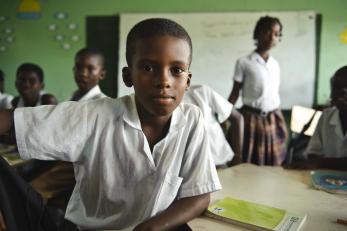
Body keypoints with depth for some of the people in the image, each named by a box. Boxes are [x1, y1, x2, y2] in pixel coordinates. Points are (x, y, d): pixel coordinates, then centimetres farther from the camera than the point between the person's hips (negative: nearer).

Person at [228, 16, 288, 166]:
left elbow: (275, 93, 13)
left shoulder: (275, 64, 9)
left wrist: (280, 121, 14)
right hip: (252, 118, -5)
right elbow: (235, 94, -3)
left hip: (273, 119, 5)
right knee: (248, 165, 3)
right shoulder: (244, 63, -6)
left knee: (274, 165, 10)